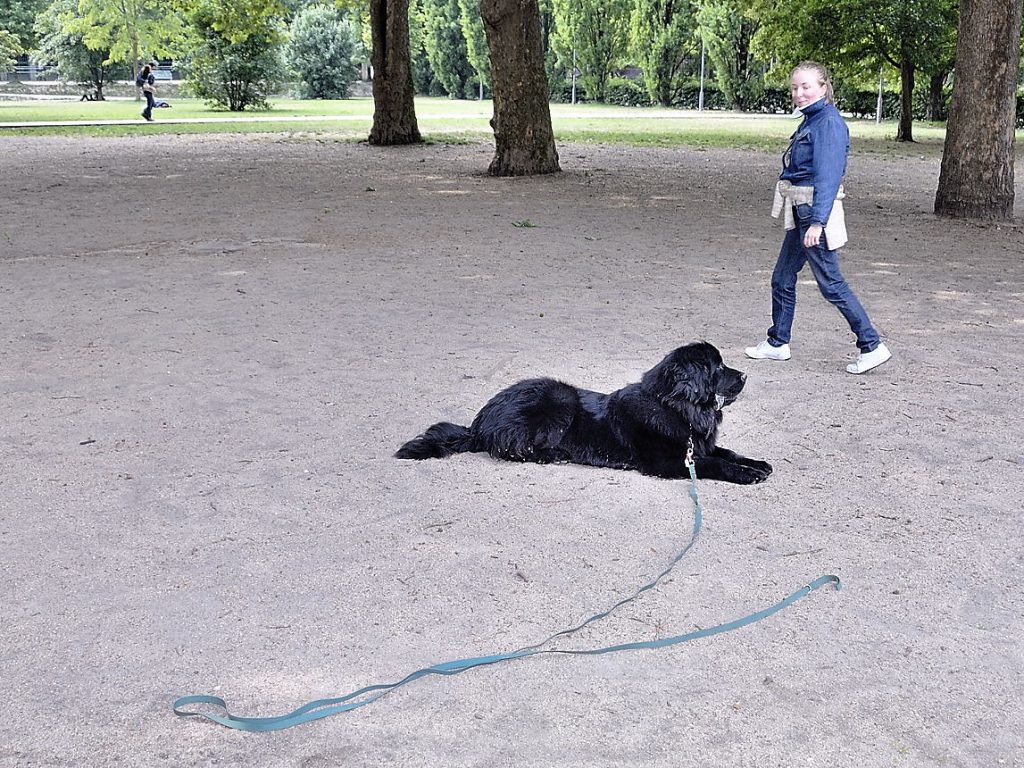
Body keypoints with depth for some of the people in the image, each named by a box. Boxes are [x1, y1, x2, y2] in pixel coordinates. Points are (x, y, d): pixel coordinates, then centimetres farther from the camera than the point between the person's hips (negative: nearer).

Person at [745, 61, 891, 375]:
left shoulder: (829, 122, -15)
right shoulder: (811, 120, 14)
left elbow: (828, 175, -22)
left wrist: (817, 221, -28)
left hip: (816, 210, -10)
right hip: (801, 213, 10)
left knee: (831, 283, -5)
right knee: (782, 278, 15)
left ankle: (872, 346, 1)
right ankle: (777, 344, 26)